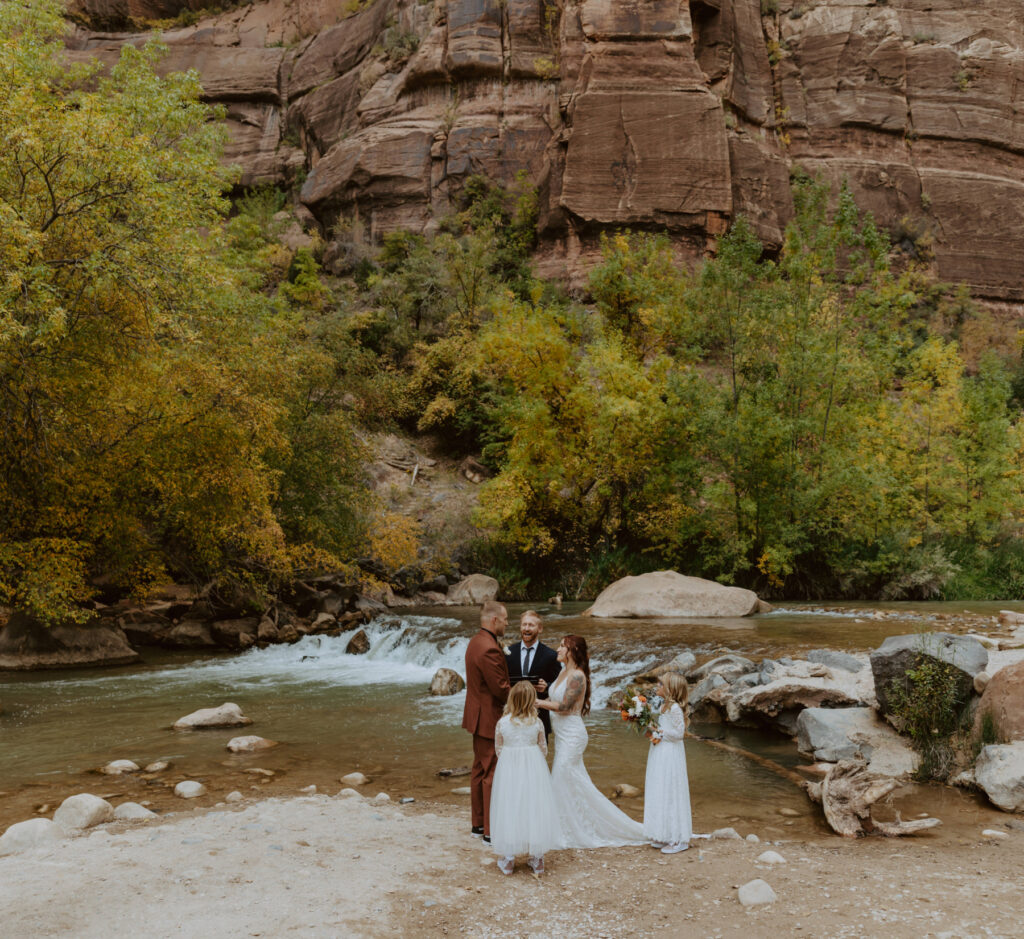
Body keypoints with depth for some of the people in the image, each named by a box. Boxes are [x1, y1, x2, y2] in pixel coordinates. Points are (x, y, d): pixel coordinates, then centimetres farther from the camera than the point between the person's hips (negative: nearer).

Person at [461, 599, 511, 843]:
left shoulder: (475, 642, 9)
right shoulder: (489, 649, -24)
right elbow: (501, 689, -22)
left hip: (478, 716, 11)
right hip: (490, 719, -11)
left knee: (480, 771, 18)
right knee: (493, 774, -3)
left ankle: (478, 822, 28)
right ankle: (492, 830, 4)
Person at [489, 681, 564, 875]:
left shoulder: (502, 723, -9)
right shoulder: (537, 723, -9)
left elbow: (498, 750, 1)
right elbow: (543, 749, 2)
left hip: (508, 770, 0)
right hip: (533, 770, 0)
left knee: (509, 809, 8)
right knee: (534, 808, 10)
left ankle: (507, 859, 13)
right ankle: (536, 859, 17)